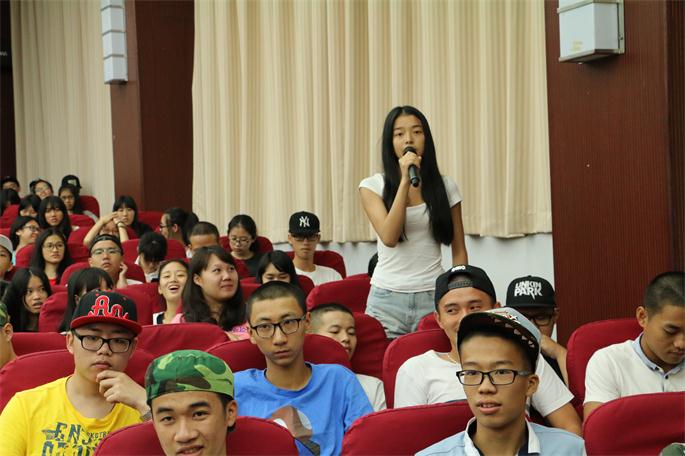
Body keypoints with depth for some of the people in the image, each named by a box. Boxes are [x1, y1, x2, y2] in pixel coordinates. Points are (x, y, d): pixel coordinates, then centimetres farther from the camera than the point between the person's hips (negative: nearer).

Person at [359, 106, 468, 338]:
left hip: (433, 297, 1)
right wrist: (405, 180, -15)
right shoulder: (372, 186, 2)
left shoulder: (445, 187, 6)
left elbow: (458, 251, 10)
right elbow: (389, 238, -14)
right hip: (388, 299, -1)